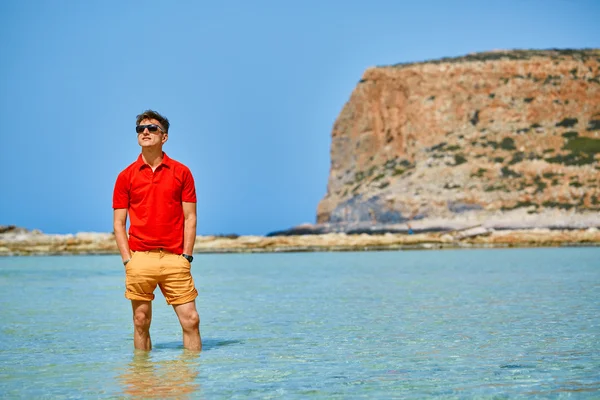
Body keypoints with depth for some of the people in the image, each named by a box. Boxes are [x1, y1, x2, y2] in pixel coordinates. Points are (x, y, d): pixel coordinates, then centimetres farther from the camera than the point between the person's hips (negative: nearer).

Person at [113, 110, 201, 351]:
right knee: (141, 322, 5)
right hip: (140, 259, 0)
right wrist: (128, 260, -3)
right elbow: (119, 223, 7)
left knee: (191, 320, -4)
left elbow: (190, 218, 6)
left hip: (175, 259, 0)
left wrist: (186, 256, -3)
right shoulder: (126, 176, 7)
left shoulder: (181, 173, 7)